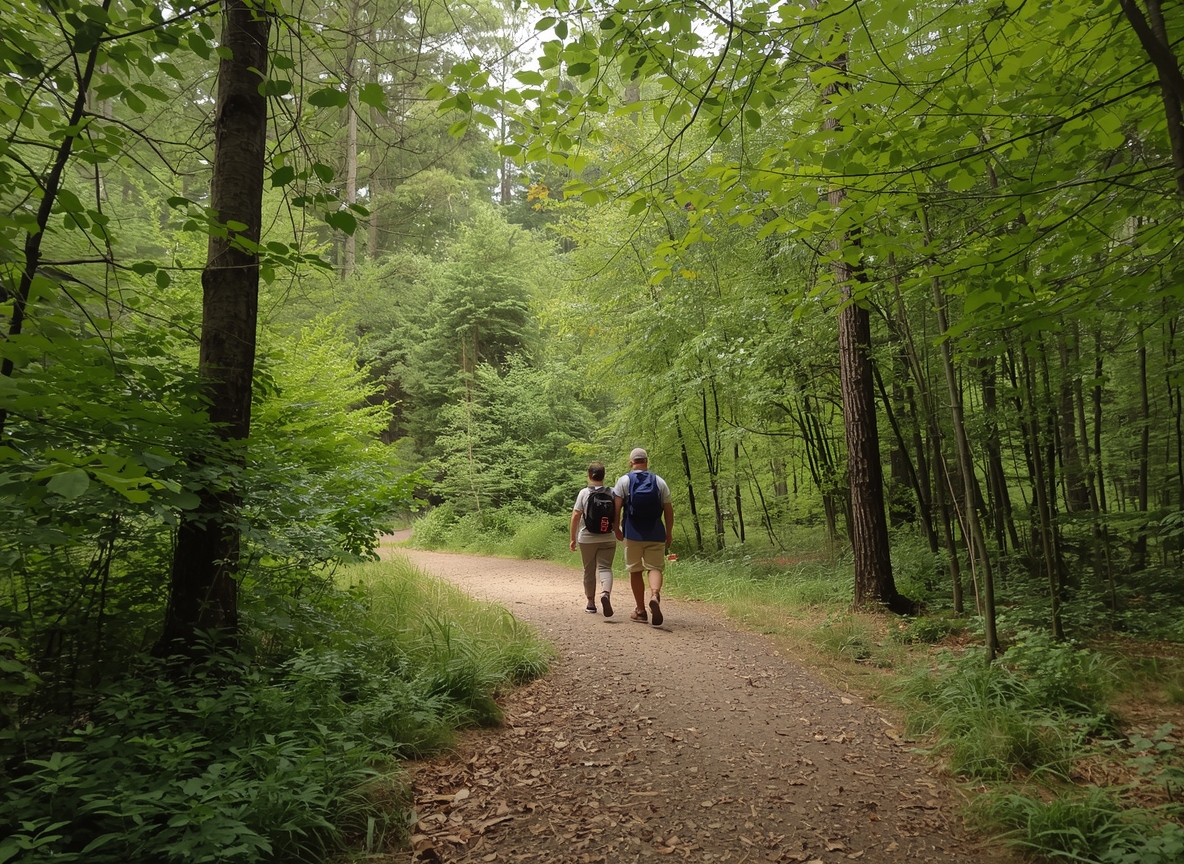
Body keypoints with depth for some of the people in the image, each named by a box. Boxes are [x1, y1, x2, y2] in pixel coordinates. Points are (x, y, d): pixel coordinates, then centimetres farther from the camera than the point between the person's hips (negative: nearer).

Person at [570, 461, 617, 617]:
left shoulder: (584, 493, -6)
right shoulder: (611, 493, 0)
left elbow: (575, 516, -7)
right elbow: (616, 517, 2)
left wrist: (573, 538, 0)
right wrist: (616, 533, 16)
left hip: (587, 539, -1)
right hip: (608, 539, 1)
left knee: (589, 571, 12)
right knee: (605, 568, 0)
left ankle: (591, 603, 20)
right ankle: (606, 593, -28)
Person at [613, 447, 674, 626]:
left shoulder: (624, 481, 0)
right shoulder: (660, 482, 5)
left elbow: (617, 507, -6)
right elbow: (668, 510, 5)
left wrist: (617, 529, 5)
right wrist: (669, 533, 13)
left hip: (632, 534, -1)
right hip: (656, 534, 1)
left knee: (635, 571, 9)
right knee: (654, 567, 3)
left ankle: (640, 610, 13)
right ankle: (655, 595, -26)